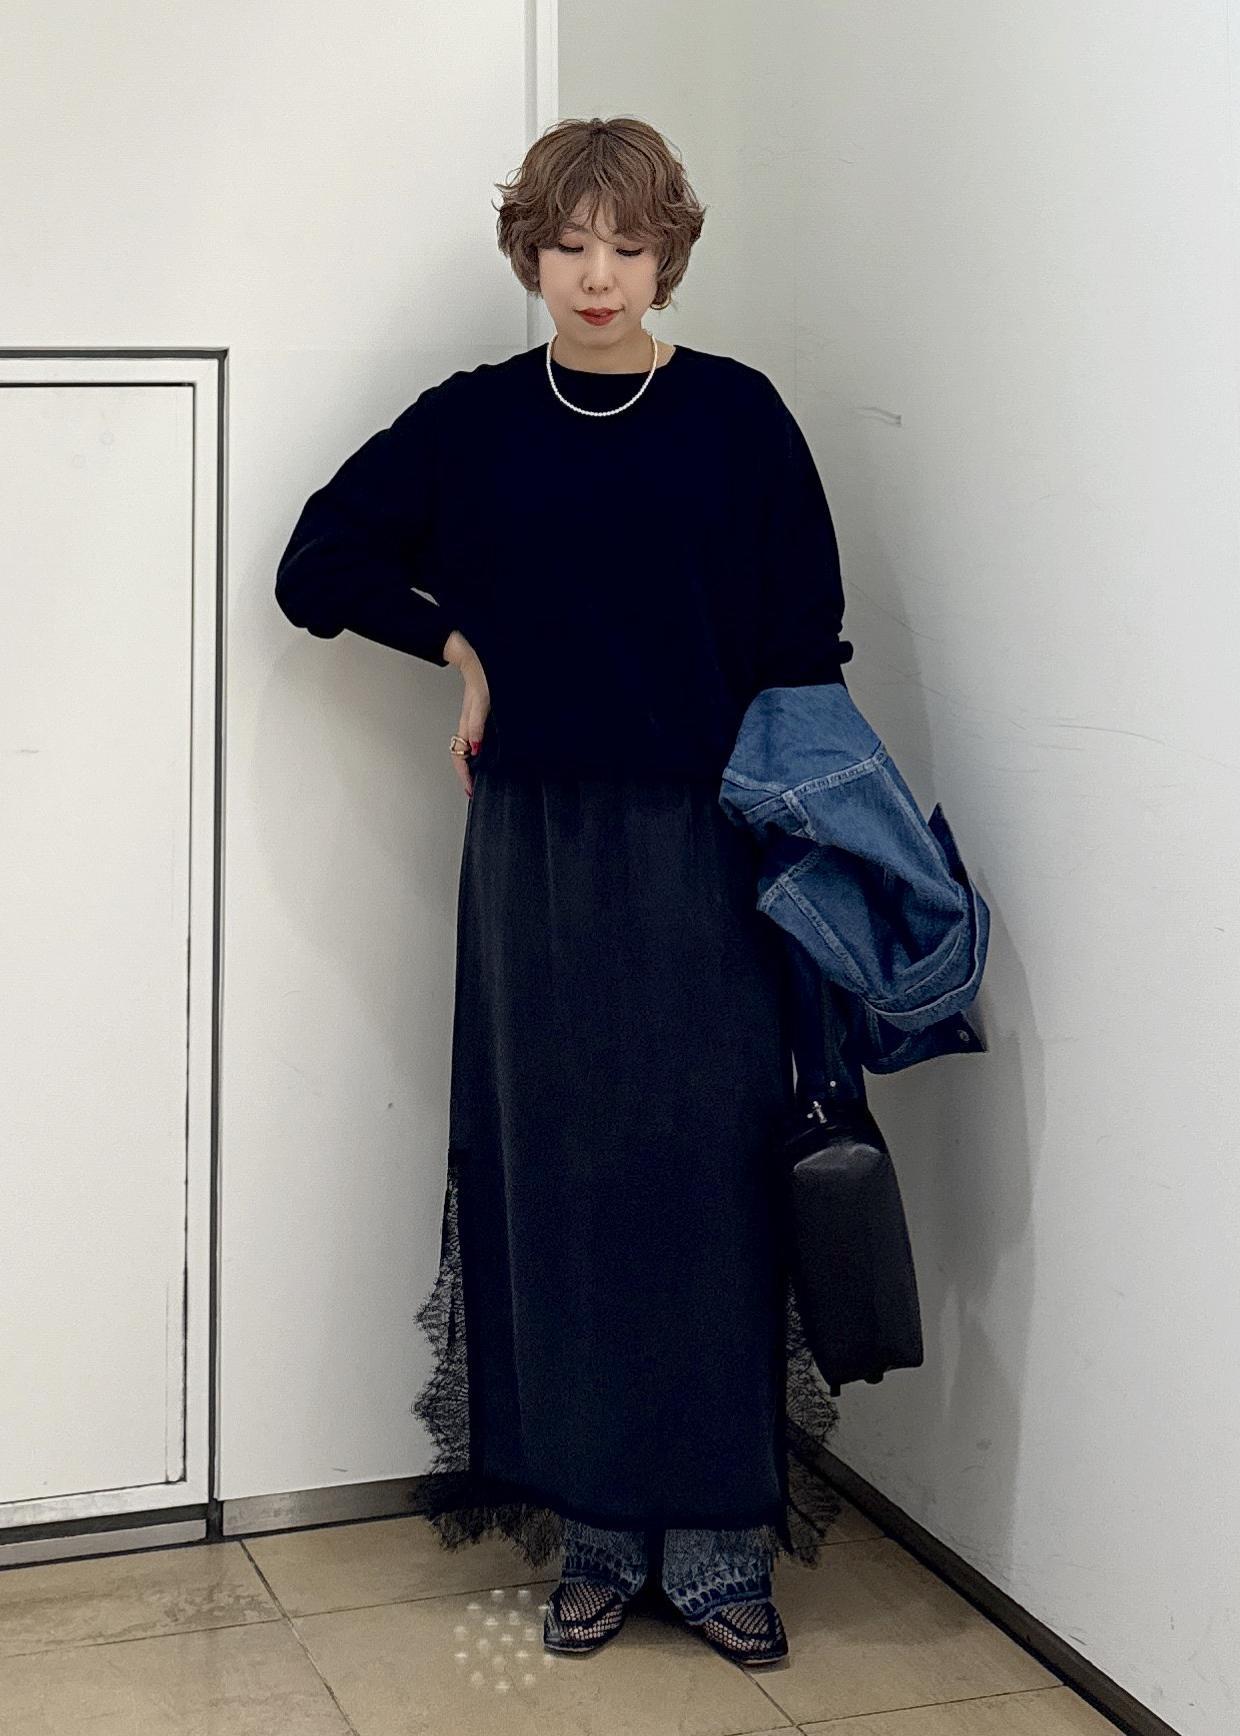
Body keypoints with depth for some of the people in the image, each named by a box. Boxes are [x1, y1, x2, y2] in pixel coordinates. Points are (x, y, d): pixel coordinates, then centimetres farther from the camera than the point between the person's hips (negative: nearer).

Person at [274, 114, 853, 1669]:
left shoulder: (737, 416, 1)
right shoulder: (470, 422, 5)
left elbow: (804, 650, 0)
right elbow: (314, 565, 12)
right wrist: (460, 647, 2)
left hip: (701, 844, -1)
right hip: (536, 846, 2)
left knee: (709, 1174, -1)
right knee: (557, 1174, 5)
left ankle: (723, 1539, 10)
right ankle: (597, 1530, 17)